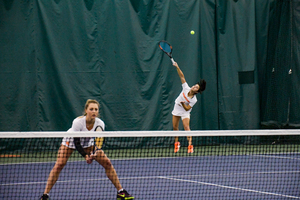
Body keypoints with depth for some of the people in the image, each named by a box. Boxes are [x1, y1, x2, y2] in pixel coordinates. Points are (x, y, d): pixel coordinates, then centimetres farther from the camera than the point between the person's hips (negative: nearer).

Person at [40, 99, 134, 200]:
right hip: (71, 140, -3)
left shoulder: (100, 124, -25)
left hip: (88, 142, 3)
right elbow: (76, 143, -29)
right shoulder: (78, 122, -35)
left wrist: (94, 153, -37)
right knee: (59, 165, -21)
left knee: (107, 163, -8)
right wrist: (85, 156, -40)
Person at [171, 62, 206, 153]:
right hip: (176, 109, 4)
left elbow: (187, 108, -21)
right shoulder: (186, 88, -17)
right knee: (175, 128, 10)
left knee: (187, 127, -19)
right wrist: (177, 67, -25)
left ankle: (190, 145, -17)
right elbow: (182, 76, -17)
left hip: (185, 112, -4)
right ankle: (176, 143, 29)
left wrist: (183, 104, -40)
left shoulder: (194, 100, -24)